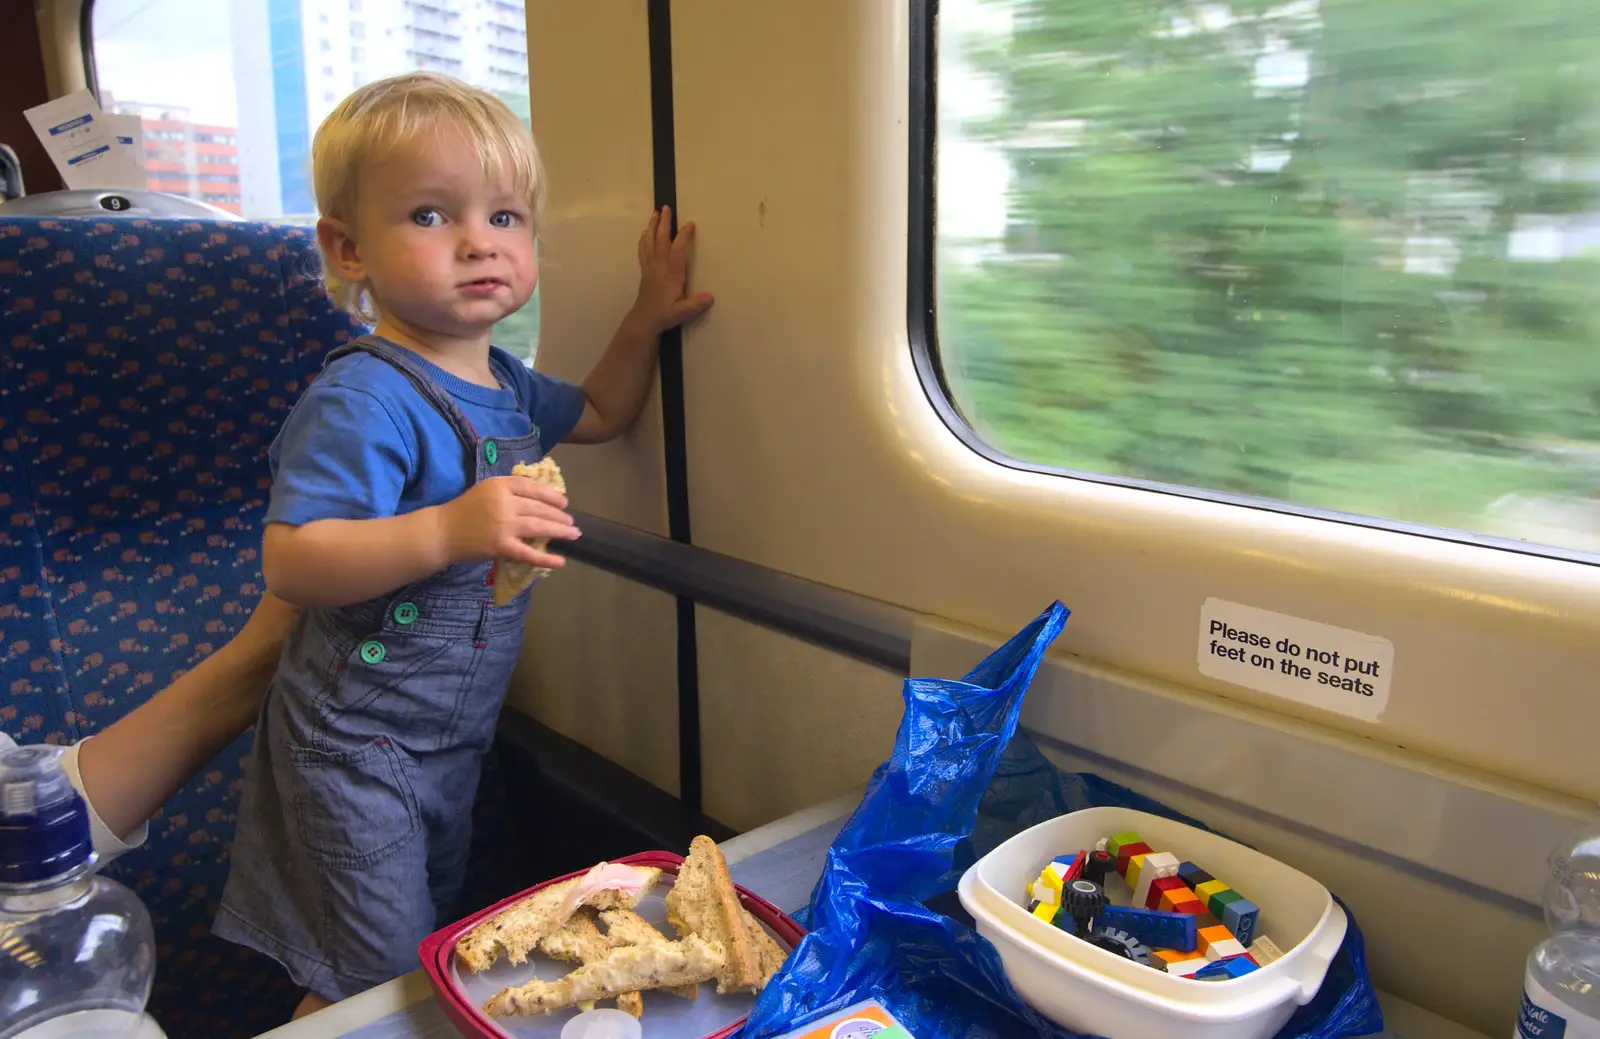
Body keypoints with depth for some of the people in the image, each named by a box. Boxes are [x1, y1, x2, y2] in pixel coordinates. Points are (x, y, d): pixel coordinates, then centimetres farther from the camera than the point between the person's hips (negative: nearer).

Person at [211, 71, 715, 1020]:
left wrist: (647, 319, 12)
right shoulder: (365, 399, -25)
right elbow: (290, 559, -31)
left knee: (438, 956, 26)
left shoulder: (503, 383, 3)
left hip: (453, 740, 9)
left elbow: (600, 413, 22)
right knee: (376, 987, 5)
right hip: (359, 747, -8)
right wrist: (448, 530, -42)